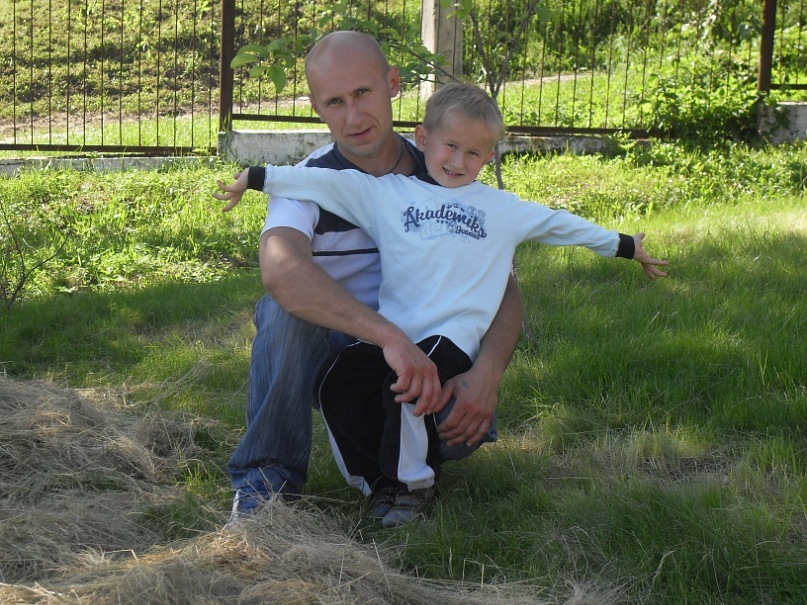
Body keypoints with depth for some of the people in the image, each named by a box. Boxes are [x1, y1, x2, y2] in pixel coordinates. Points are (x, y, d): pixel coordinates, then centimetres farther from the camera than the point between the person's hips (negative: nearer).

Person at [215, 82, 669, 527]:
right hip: (390, 332, 3)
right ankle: (380, 479, 5)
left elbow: (560, 223, 24)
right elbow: (324, 183, 9)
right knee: (339, 388, -15)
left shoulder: (503, 208, 15)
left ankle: (416, 484, -3)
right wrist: (257, 178, 6)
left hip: (453, 336, -2)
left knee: (406, 388, -28)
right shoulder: (387, 193, 12)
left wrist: (625, 246, 29)